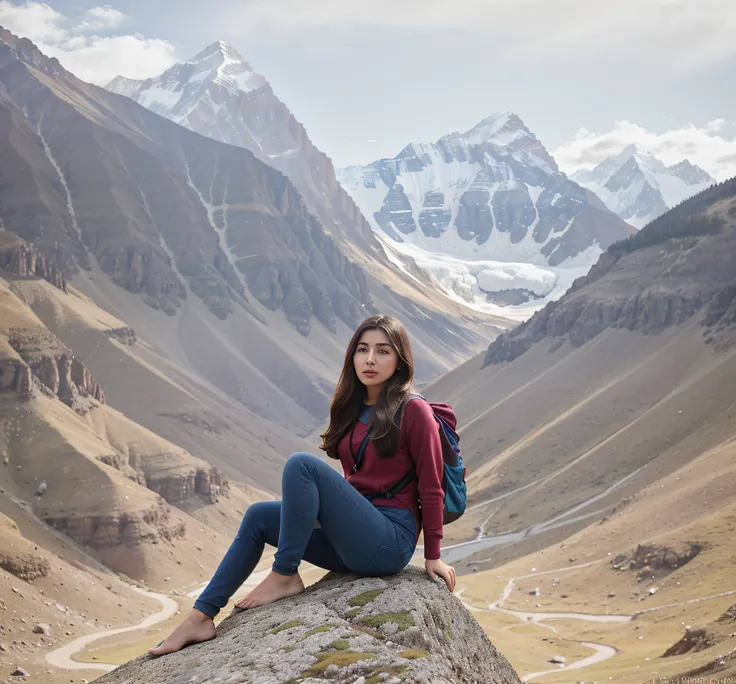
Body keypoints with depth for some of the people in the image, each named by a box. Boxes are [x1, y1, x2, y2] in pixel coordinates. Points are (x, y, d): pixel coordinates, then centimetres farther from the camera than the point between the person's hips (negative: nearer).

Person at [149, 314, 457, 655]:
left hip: (391, 542, -8)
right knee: (259, 516, 1)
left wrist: (432, 556, -4)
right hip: (353, 544, 8)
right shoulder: (351, 409, 13)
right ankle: (201, 617, -2)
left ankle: (285, 576, -14)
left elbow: (431, 487, -7)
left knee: (302, 464, -23)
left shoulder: (413, 411, -9)